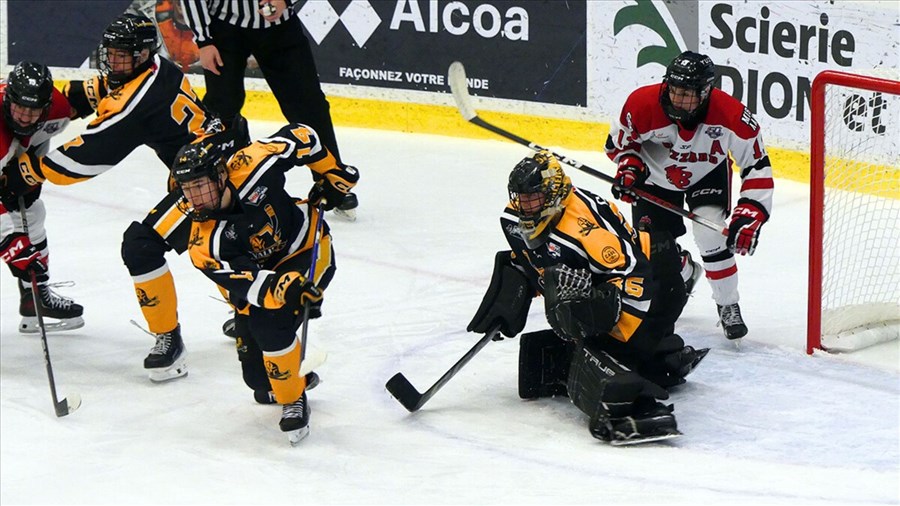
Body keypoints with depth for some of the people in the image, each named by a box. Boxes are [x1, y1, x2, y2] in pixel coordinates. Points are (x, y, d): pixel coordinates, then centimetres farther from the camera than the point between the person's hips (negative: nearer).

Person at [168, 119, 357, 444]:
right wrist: (279, 288, -53)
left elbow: (299, 137, -11)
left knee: (269, 324, -28)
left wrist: (331, 172, -6)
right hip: (257, 270, 3)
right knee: (258, 377, -1)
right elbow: (247, 283, -34)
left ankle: (293, 399, -7)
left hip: (309, 247, -3)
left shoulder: (249, 165, -29)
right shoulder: (204, 244, -27)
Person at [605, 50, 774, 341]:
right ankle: (685, 273, 41)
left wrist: (749, 216, -31)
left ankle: (728, 307, -4)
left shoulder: (731, 116, -34)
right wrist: (629, 167, -27)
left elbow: (757, 166, -24)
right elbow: (619, 140, -9)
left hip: (708, 174, -1)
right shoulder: (643, 104, -32)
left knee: (710, 234, -25)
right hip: (657, 176, 1)